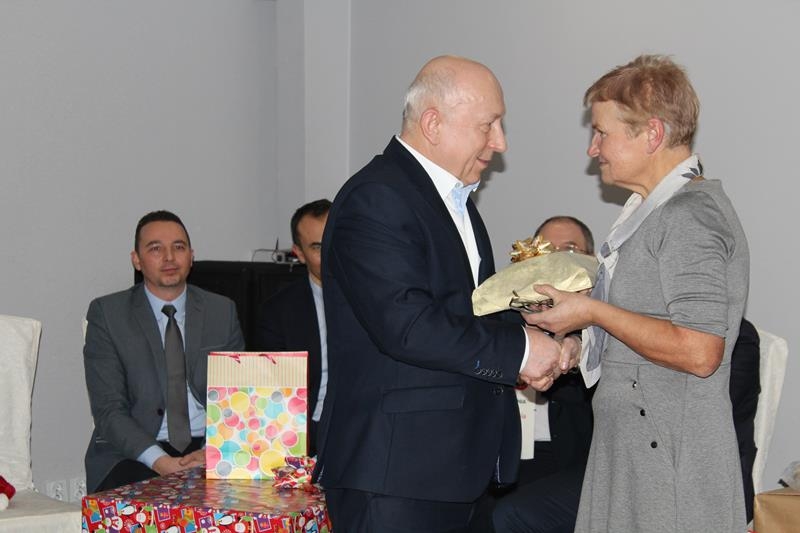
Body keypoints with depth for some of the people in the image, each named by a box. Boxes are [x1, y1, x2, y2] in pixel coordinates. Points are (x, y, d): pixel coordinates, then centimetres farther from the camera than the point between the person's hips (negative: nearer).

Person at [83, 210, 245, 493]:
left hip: (209, 448, 3)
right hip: (132, 455, -3)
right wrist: (160, 461, -20)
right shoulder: (107, 313, 1)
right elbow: (109, 409, -6)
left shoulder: (222, 311, 10)